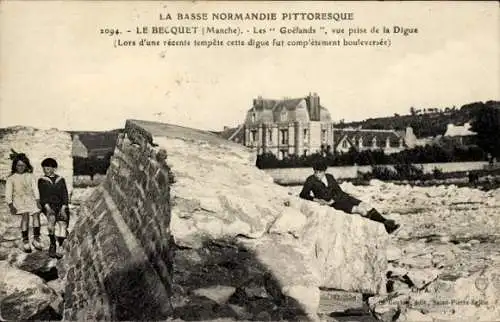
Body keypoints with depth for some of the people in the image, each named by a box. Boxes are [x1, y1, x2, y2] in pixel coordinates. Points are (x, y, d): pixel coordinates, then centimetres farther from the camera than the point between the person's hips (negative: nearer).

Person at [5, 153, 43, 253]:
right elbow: (8, 193, 5)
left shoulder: (30, 176, 16)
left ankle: (36, 239, -21)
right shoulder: (11, 178, 10)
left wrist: (37, 201, -4)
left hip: (30, 199, 2)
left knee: (36, 213, -27)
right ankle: (25, 241, -28)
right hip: (18, 200, -2)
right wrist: (11, 206, -9)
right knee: (25, 214, -30)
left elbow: (35, 189, 11)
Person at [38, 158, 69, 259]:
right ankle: (52, 245, -26)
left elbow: (65, 195, 8)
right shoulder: (42, 181, 13)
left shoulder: (61, 180, 15)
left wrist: (63, 208, -8)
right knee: (52, 217, -33)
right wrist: (47, 208, -15)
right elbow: (42, 196, 2)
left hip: (61, 204, 2)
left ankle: (60, 248, -26)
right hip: (48, 205, -2)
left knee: (62, 221, -26)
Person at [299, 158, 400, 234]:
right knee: (360, 210, -20)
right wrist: (316, 199, -17)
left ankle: (385, 222, -19)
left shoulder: (330, 177, 12)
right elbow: (303, 194, -5)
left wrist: (332, 200, -13)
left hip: (340, 197, 6)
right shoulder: (311, 180, -1)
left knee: (365, 205, -15)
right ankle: (385, 225, -18)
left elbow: (339, 191, 6)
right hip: (332, 203, -6)